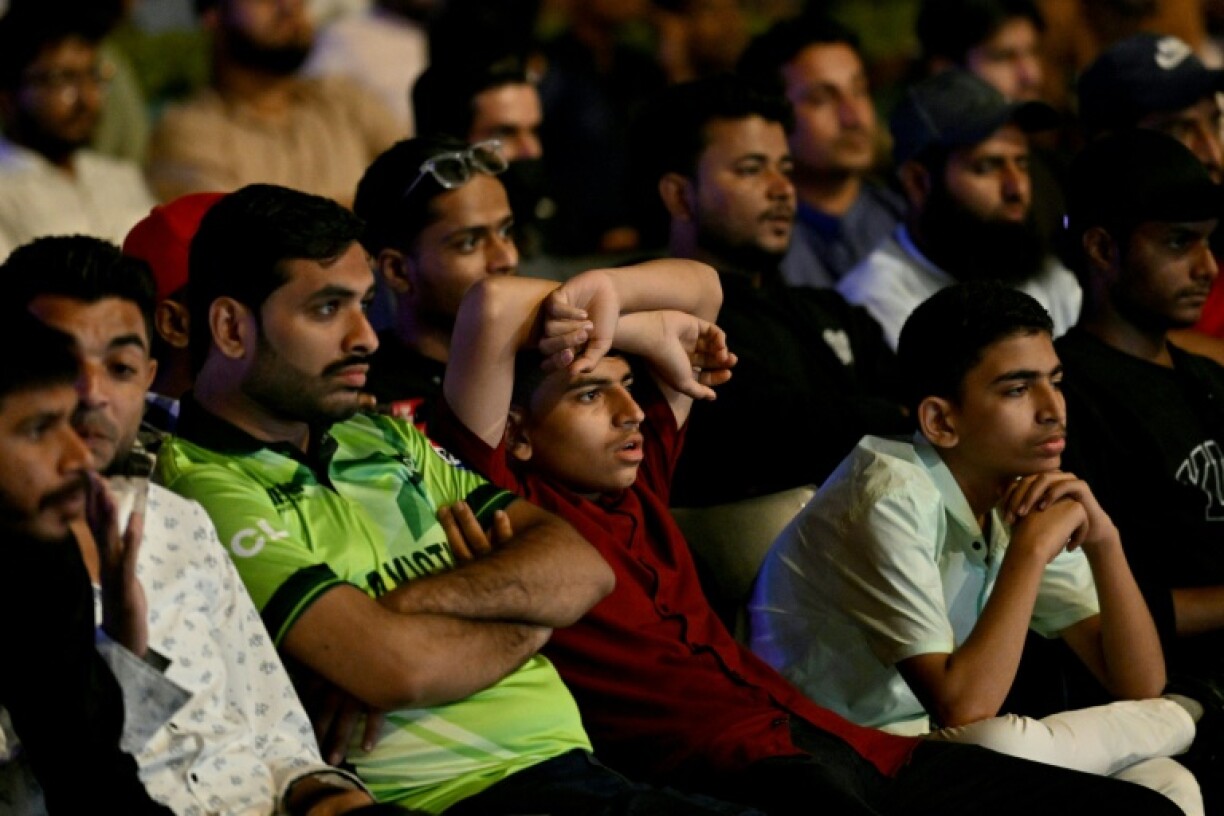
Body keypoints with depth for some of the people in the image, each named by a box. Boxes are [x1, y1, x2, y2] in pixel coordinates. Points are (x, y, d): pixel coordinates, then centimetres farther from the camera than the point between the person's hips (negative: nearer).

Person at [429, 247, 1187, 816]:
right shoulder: (508, 501, 2)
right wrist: (618, 313, 6)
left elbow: (699, 286, 33)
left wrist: (609, 300, 12)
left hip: (832, 740, 9)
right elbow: (493, 305, -12)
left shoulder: (636, 472, 24)